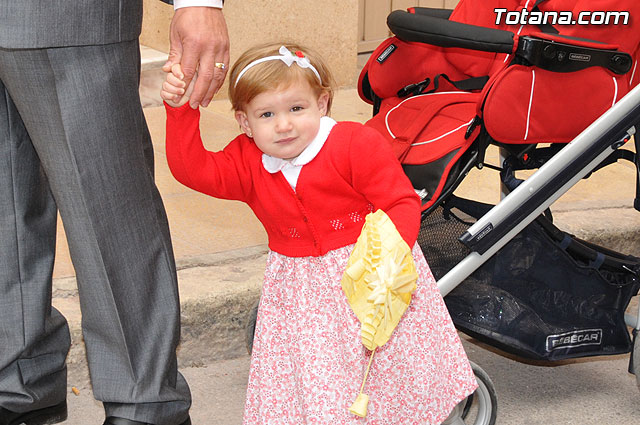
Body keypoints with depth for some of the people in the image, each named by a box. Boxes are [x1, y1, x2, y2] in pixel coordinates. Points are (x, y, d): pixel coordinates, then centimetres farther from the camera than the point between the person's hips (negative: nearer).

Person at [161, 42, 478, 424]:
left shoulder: (357, 143, -15)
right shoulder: (248, 162, -1)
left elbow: (401, 202, -16)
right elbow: (194, 169, -9)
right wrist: (180, 109, -18)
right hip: (302, 289, 3)